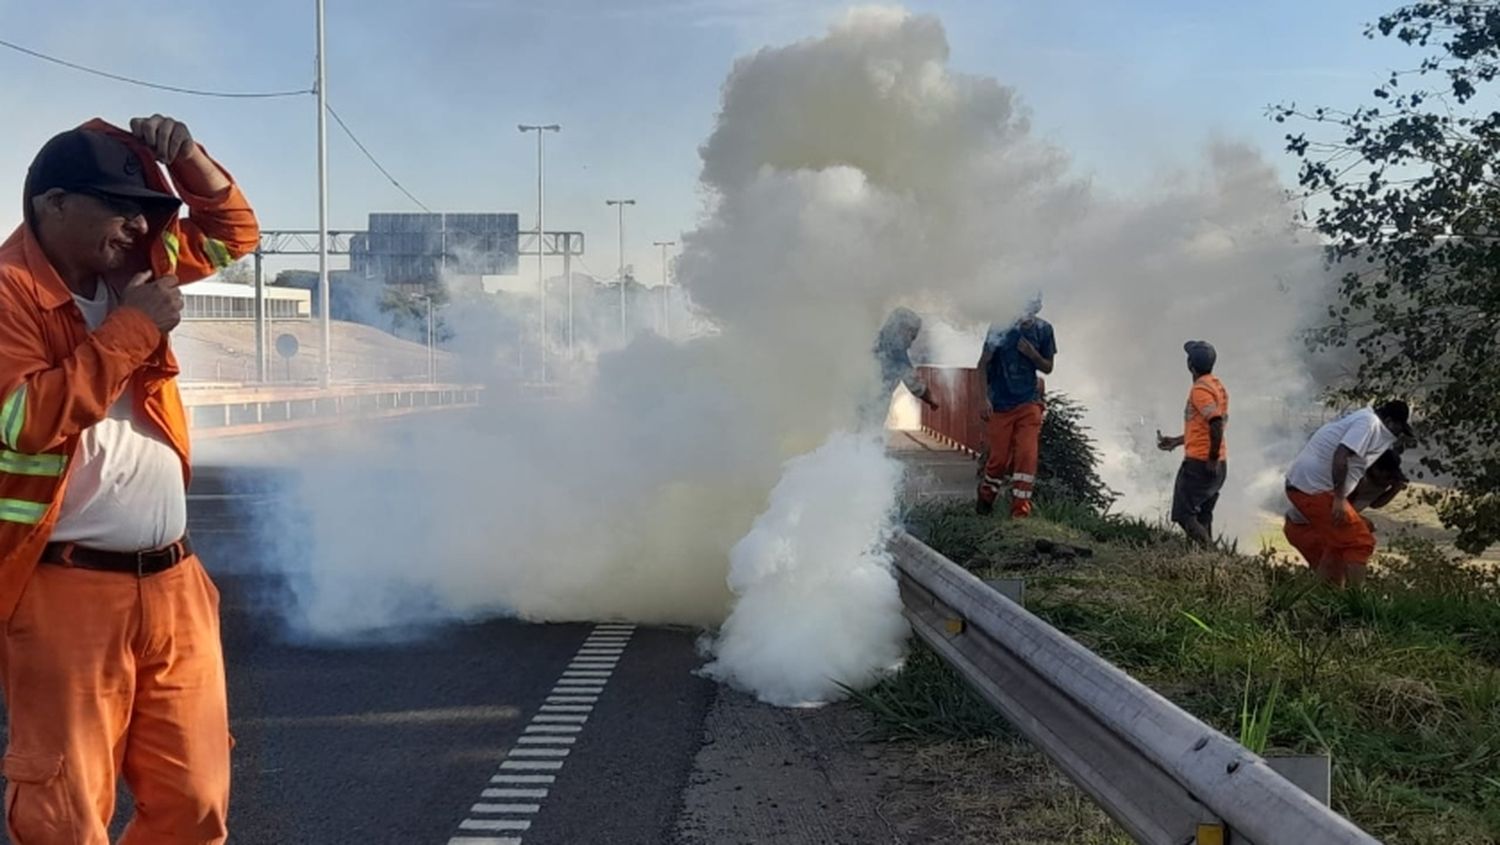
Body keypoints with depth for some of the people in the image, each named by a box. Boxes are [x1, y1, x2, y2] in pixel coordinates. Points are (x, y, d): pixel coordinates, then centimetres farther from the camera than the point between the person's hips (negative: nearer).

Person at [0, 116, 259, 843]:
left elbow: (233, 232, 22)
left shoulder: (129, 266, 11)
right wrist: (134, 328, -17)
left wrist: (187, 159, 4)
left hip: (173, 582, 7)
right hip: (65, 592, -7)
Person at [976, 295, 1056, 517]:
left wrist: (1032, 353, -13)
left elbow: (1048, 368, 8)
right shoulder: (1001, 327, -8)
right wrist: (984, 399, -13)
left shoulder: (1043, 330, 0)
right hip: (1000, 405, -2)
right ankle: (985, 498, 31)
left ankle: (1021, 509, -4)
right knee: (999, 458, 3)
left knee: (1027, 455, -10)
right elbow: (983, 364, -4)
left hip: (1028, 403, 2)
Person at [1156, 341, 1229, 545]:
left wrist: (1213, 458, -22)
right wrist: (1176, 441, 24)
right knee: (1202, 519, 12)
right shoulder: (1218, 386, 15)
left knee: (1184, 514, -8)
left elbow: (1216, 424, -27)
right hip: (1218, 466, 9)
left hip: (1199, 463, -9)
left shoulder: (1200, 389, -14)